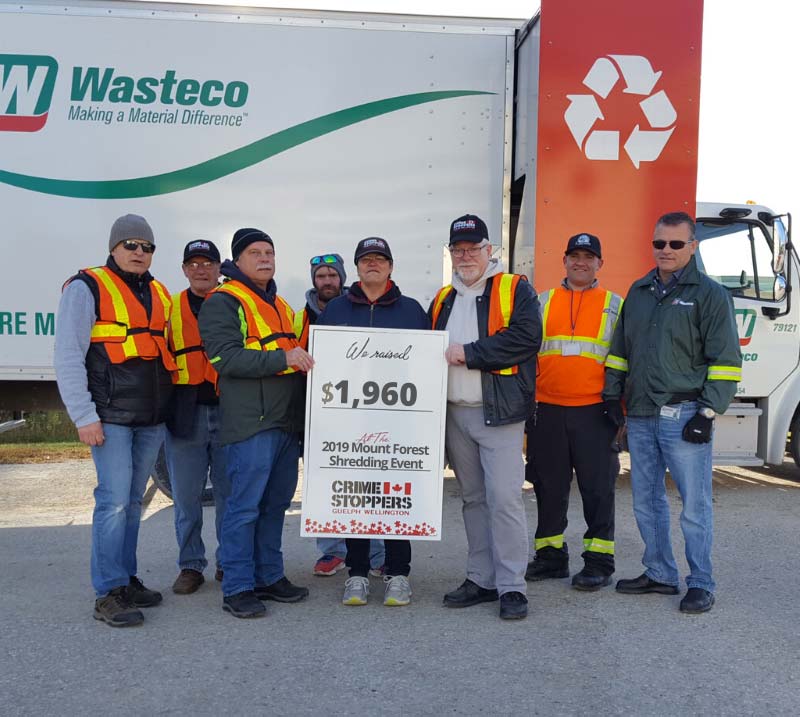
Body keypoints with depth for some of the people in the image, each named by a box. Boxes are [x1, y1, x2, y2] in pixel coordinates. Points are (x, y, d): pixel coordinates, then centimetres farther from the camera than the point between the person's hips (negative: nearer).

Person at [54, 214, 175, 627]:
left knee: (133, 501, 12)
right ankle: (108, 593, -3)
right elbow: (68, 358, -7)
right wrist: (84, 417, -13)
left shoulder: (160, 294, 16)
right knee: (114, 501, -10)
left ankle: (127, 580, 21)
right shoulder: (87, 289, -2)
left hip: (151, 419, 6)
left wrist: (168, 408, 14)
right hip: (110, 418, -6)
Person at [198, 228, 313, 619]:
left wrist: (305, 360, 12)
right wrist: (282, 358, -23)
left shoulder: (280, 305, 23)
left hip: (287, 421, 8)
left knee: (276, 503, 13)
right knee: (245, 506, -5)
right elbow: (226, 358, -17)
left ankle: (269, 576, 23)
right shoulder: (223, 302, -4)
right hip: (250, 422, -8)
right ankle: (237, 588, 3)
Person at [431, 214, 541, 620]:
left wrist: (469, 353, -14)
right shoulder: (442, 300, 18)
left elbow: (526, 338, -15)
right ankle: (481, 579, 20)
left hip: (498, 413, -6)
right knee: (473, 498, 12)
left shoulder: (515, 290, -1)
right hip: (454, 415, 6)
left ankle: (511, 586, 0)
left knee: (504, 498, -9)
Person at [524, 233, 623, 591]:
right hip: (546, 411, 3)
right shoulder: (543, 302, 13)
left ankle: (599, 561, 11)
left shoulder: (615, 305, 8)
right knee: (548, 487, 9)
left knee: (597, 488, 1)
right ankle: (551, 556, 21)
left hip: (594, 413, -2)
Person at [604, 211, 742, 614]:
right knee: (646, 501, 13)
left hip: (683, 415, -6)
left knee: (694, 504, 0)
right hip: (640, 416, 6)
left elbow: (725, 360, -7)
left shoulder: (709, 294, -3)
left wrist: (708, 412, -13)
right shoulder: (638, 293, 14)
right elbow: (620, 349, 20)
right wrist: (613, 395, 12)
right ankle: (660, 574, 26)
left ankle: (701, 584, 12)